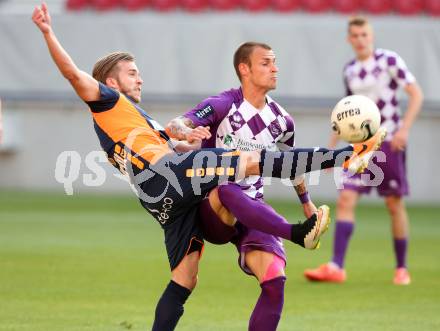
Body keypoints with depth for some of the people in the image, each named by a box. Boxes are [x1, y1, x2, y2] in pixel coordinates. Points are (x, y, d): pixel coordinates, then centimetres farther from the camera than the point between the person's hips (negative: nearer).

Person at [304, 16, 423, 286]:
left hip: (389, 142, -4)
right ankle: (337, 267, -13)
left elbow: (416, 94, -8)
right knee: (345, 199, -9)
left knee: (395, 204, 2)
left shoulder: (390, 61, -5)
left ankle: (402, 269, 15)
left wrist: (404, 129, -19)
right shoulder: (350, 71, 11)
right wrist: (333, 144, 18)